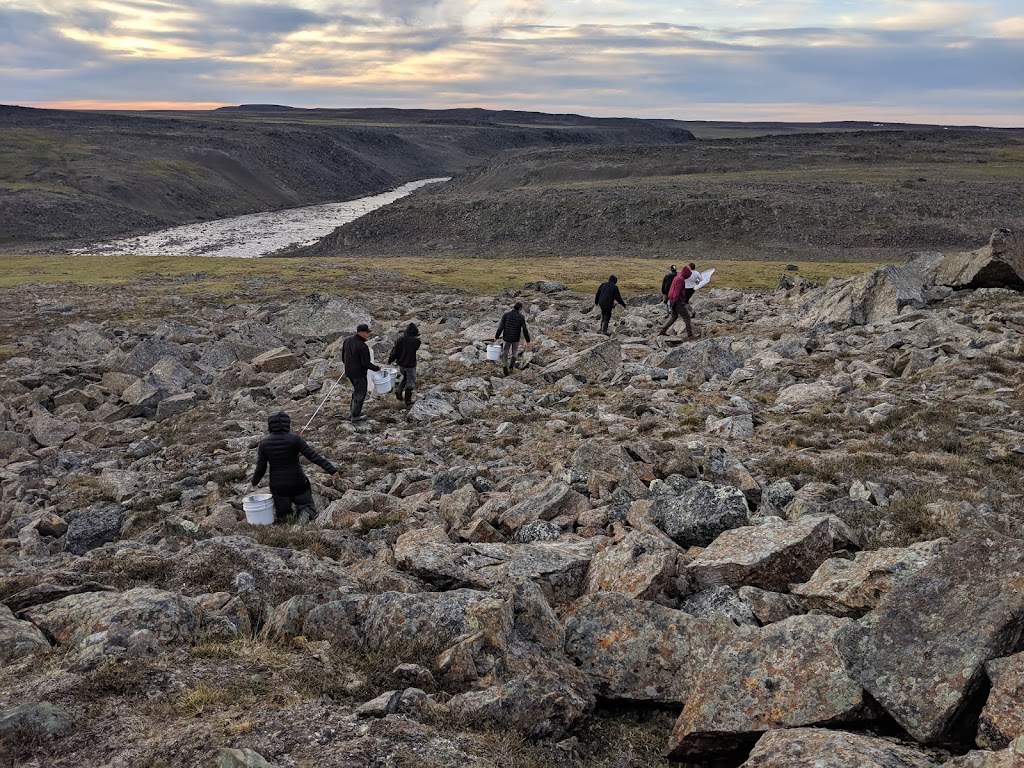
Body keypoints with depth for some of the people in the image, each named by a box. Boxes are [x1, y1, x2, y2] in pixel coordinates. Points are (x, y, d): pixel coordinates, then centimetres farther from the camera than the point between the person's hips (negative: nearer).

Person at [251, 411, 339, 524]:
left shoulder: (264, 443, -6)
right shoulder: (294, 439, -14)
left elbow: (261, 468, -2)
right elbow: (314, 456, -18)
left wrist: (254, 482, 17)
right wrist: (332, 470, -15)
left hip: (278, 486, 2)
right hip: (298, 484, -2)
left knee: (281, 511, 27)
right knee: (310, 510, 17)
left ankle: (277, 514, -6)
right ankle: (305, 512, -16)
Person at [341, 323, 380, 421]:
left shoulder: (347, 341, 0)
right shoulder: (362, 347, -26)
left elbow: (343, 357, 10)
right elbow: (366, 363, -23)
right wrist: (376, 368, -9)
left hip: (349, 372, 8)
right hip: (359, 374, -8)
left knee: (356, 391, 26)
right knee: (359, 394, 7)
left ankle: (352, 411, 33)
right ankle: (355, 415, 15)